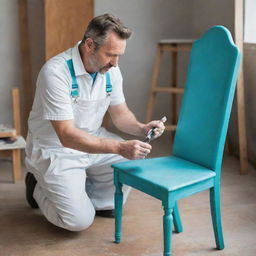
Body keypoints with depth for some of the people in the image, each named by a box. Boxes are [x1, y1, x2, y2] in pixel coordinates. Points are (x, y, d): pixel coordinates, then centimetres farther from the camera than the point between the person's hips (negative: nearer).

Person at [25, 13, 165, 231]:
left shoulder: (111, 70, -6)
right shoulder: (56, 72, -28)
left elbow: (119, 113, 6)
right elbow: (67, 135, -32)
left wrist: (142, 129, -16)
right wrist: (119, 147, -40)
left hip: (94, 142, 7)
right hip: (55, 150, -6)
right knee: (79, 220, -16)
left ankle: (100, 202, 13)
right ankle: (39, 188, 13)